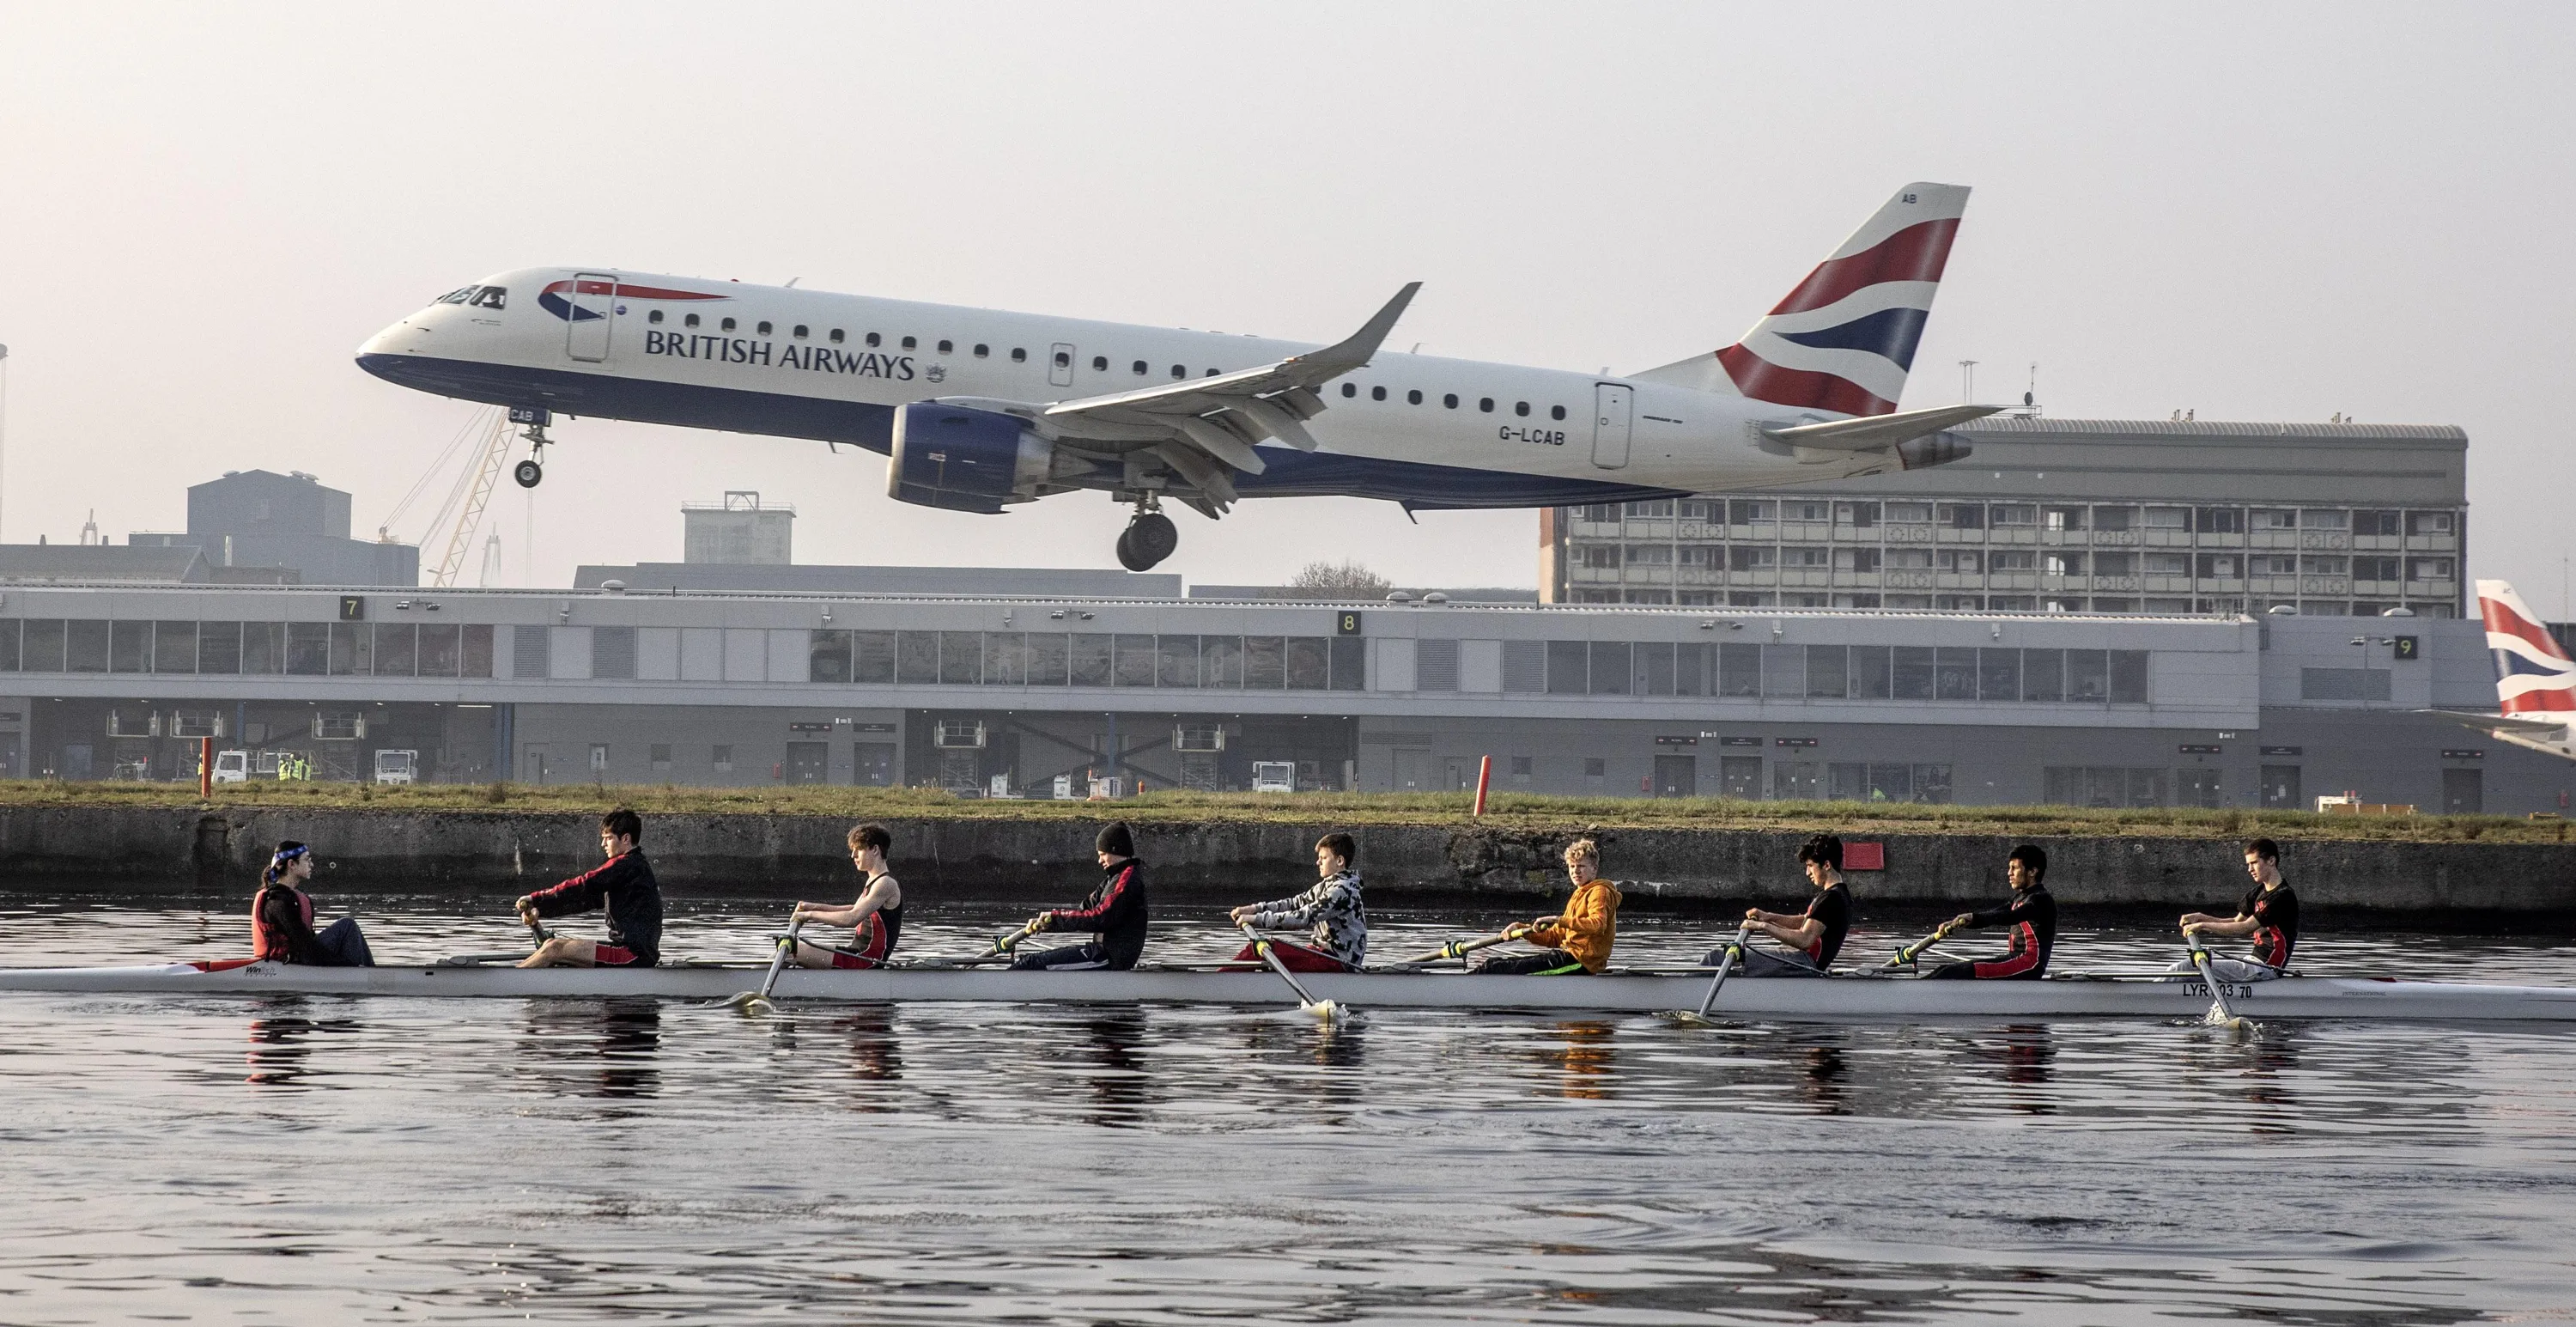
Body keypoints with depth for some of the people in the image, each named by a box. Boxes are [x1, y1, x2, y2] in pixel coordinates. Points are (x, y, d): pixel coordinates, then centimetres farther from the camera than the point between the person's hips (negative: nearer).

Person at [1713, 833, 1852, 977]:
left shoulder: (1832, 899, -17)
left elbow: (1804, 940, -26)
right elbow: (1805, 922, 26)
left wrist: (1764, 926, -23)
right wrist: (1769, 917, 12)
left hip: (1805, 965, -11)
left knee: (1716, 957, -17)